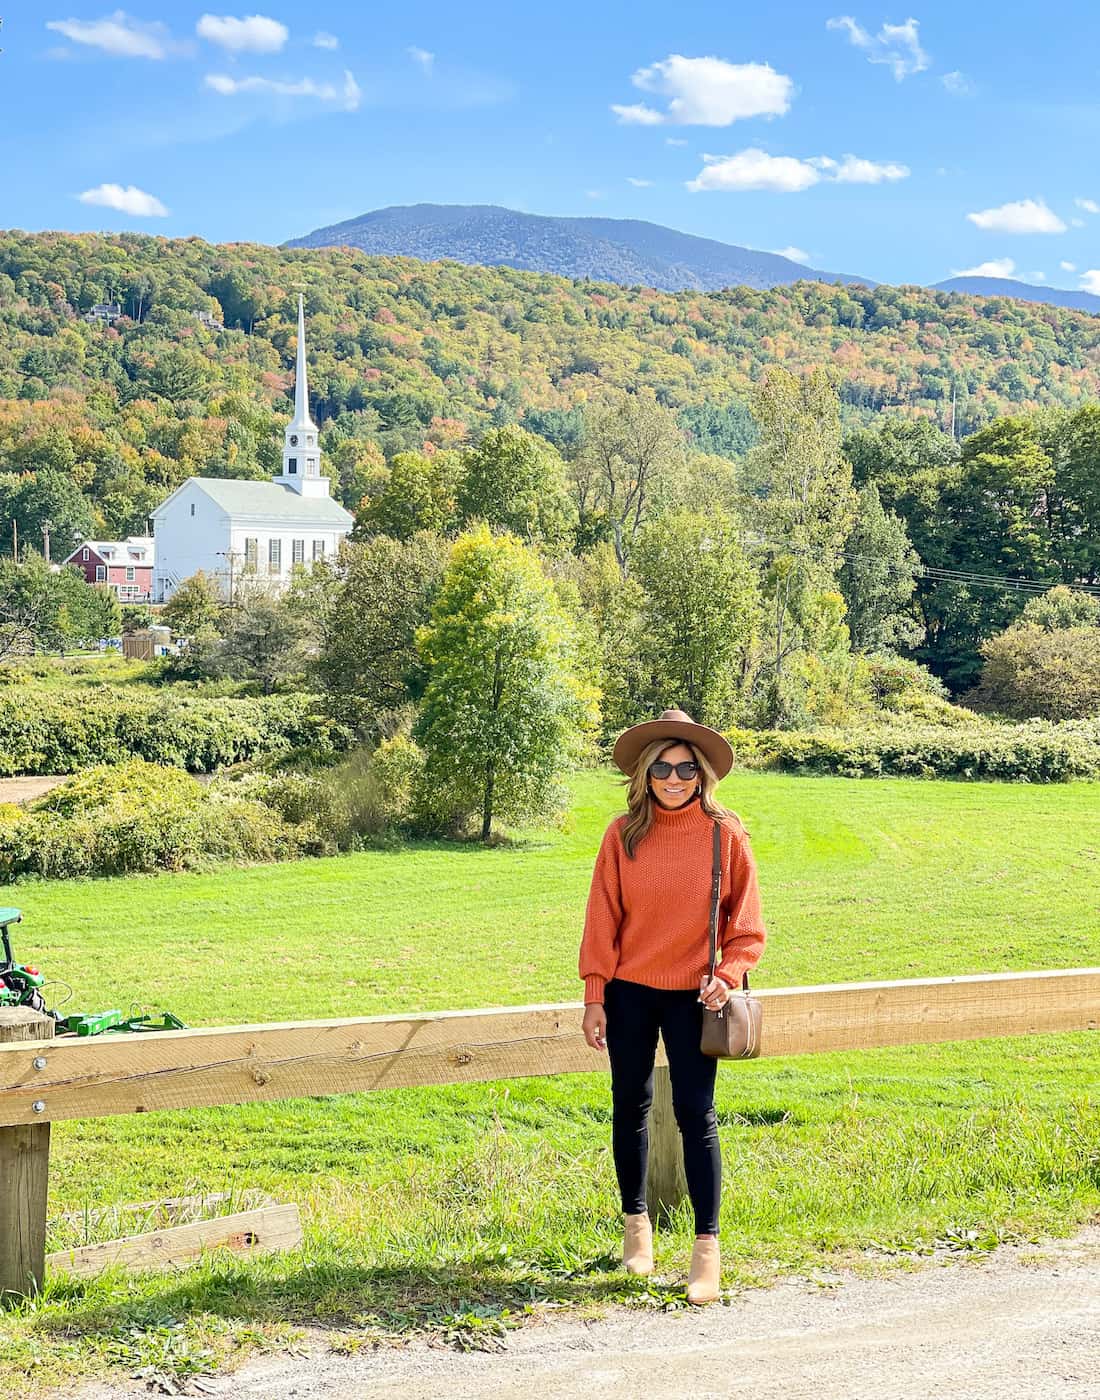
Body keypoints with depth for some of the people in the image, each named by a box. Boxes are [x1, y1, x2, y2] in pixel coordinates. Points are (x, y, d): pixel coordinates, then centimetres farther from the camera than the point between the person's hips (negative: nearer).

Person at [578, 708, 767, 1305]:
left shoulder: (725, 834, -4)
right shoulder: (623, 834, -2)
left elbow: (745, 921, 1)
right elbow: (602, 919, 1)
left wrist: (727, 975, -14)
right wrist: (594, 996, -2)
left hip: (692, 995, -2)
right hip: (629, 992, 2)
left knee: (695, 1115, -5)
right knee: (630, 1107, 12)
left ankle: (707, 1247, 2)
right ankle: (635, 1223, 30)